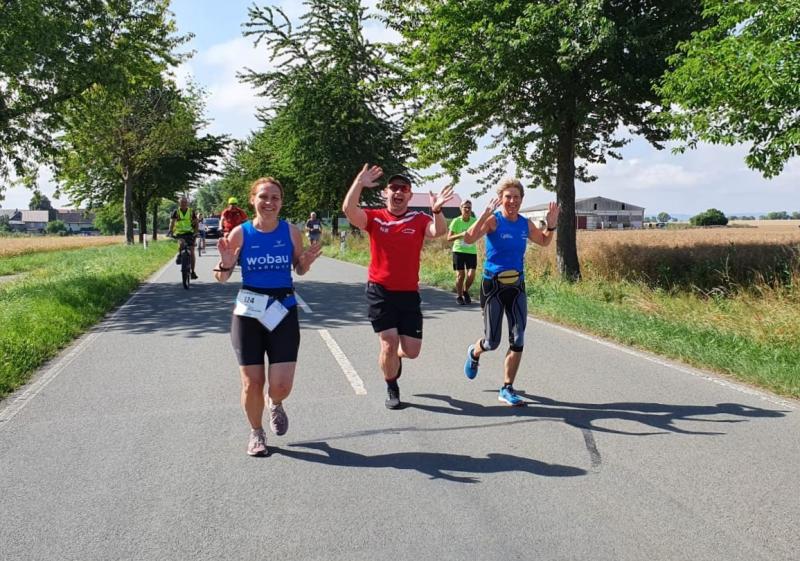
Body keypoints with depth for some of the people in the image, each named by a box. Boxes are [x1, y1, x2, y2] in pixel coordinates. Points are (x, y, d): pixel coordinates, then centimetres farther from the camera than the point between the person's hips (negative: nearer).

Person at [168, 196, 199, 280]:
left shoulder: (191, 212, 4)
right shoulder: (176, 212, 2)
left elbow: (196, 223, 5)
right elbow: (172, 222, -2)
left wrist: (196, 232, -11)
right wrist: (171, 232, -18)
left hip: (189, 233, 1)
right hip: (179, 233, -1)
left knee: (191, 252, -3)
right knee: (182, 243, -36)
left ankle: (193, 272, 4)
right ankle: (179, 255, -7)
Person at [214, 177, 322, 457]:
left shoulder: (291, 232, -3)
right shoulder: (240, 233, -6)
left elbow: (299, 270, 12)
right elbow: (222, 279, 1)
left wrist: (306, 262, -10)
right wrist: (226, 262, -20)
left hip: (284, 311, 1)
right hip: (248, 312, 0)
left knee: (281, 385, -5)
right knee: (252, 383, 3)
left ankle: (276, 406, 34)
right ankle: (256, 432, 30)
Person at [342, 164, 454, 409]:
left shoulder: (419, 219, -1)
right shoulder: (375, 218, -2)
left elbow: (439, 232, -19)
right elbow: (348, 209, -18)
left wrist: (437, 210, -37)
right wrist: (359, 182, -29)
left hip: (409, 293, 2)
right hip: (380, 292, -1)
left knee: (412, 351, 3)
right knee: (389, 344, -4)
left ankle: (395, 356, 40)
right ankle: (392, 389, 22)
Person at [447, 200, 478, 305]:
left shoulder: (475, 221, -1)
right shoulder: (456, 221, -7)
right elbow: (449, 238, -8)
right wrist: (461, 235, -22)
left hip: (472, 251, 2)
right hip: (459, 251, -2)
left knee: (471, 275, -6)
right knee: (460, 275, -2)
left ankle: (465, 291, 23)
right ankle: (459, 296, 20)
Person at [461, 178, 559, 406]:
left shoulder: (526, 223, 4)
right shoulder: (493, 220, -12)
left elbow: (544, 241, 24)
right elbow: (469, 239, -29)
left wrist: (551, 225, 5)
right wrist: (485, 214, -38)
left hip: (517, 287, 5)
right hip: (493, 286, -4)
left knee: (518, 340, -1)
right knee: (492, 342, 3)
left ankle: (507, 389, 12)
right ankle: (474, 353, 40)